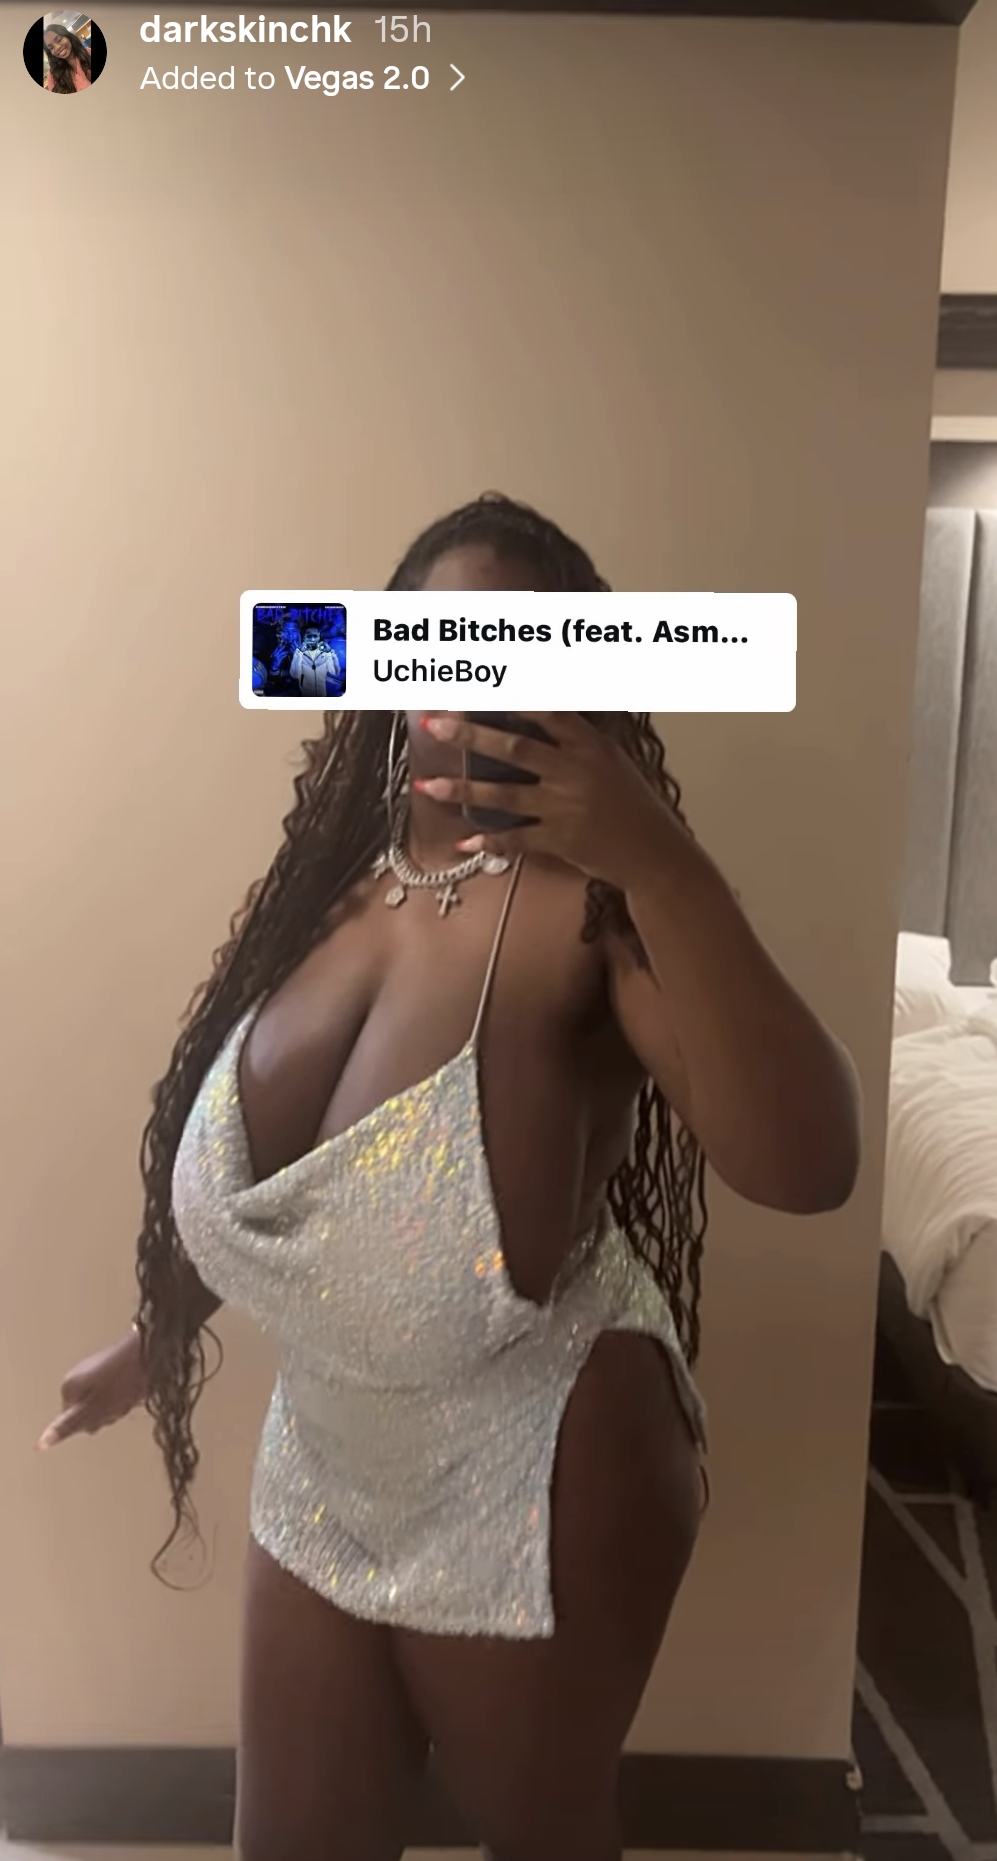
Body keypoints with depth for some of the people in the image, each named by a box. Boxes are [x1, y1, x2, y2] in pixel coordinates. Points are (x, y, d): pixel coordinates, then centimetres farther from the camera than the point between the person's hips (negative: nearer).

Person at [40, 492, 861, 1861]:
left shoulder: (593, 899, -22)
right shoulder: (344, 871, -2)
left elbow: (806, 1167, -36)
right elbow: (245, 1157, 9)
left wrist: (666, 863, -44)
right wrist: (159, 1336, 19)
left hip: (533, 1479, -5)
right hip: (324, 1463, 6)